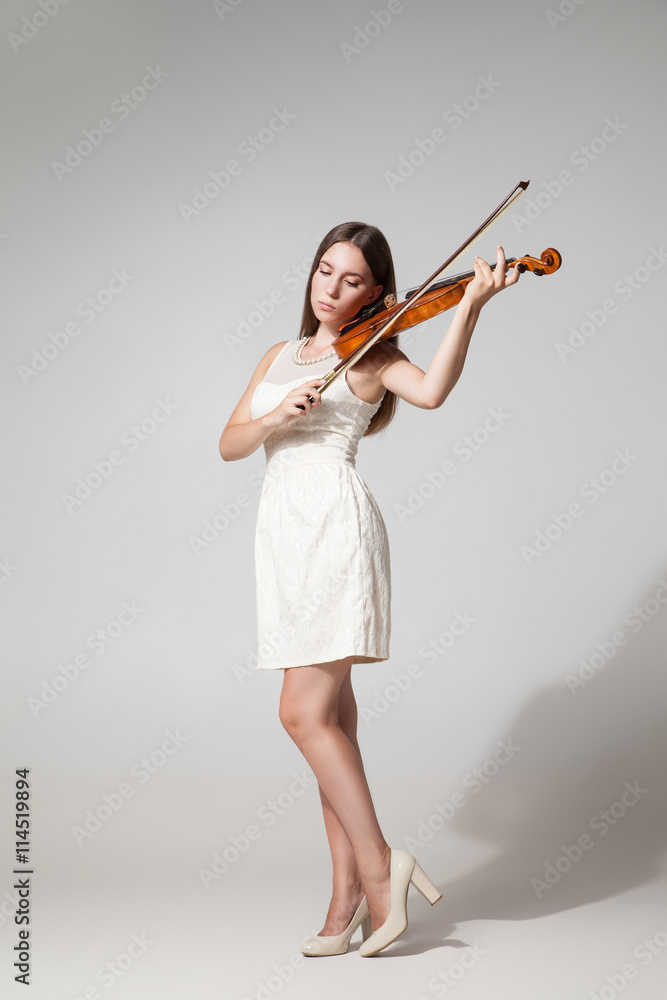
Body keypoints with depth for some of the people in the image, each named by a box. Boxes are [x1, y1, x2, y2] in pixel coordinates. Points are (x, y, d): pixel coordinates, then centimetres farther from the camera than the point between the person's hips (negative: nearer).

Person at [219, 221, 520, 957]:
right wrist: (275, 417, -7)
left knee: (305, 712, -12)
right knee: (330, 714, 5)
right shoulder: (280, 356, 22)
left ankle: (376, 866, 1)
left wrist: (470, 306, -25)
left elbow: (432, 392, -18)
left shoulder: (373, 354, 5)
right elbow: (229, 444, 12)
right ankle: (350, 893, 10)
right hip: (284, 529, 6)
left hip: (335, 523, -6)